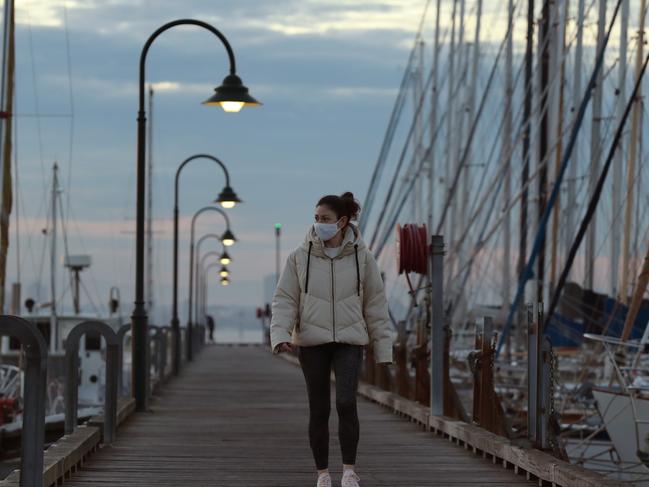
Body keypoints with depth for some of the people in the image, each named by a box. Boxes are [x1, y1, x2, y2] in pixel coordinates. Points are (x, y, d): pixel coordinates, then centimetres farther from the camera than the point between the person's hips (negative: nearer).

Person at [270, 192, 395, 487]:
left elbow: (375, 304, 3)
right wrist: (280, 336, -17)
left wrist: (383, 347, 2)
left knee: (346, 403, -18)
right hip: (312, 343, 1)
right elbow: (284, 300, -2)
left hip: (349, 342, -1)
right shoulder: (300, 257, -3)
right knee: (319, 410, 3)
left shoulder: (361, 257, -2)